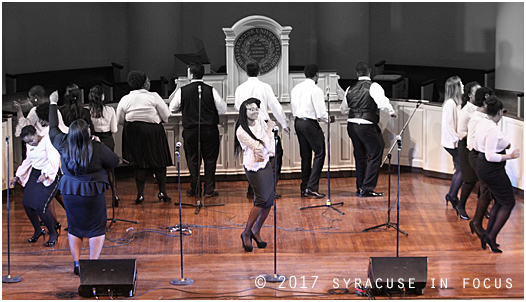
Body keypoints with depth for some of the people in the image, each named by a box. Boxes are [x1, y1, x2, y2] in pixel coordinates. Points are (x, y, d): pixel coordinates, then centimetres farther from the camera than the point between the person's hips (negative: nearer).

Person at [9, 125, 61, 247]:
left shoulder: (47, 141, -16)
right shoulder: (30, 145, 8)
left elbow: (54, 159, -23)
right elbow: (28, 161, 20)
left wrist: (45, 174, -35)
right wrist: (17, 177, 14)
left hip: (50, 175, -8)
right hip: (35, 173, 8)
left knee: (40, 207, -16)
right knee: (27, 203, 0)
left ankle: (53, 233, 4)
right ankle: (38, 230, 23)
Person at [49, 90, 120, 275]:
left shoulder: (63, 145, -9)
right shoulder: (97, 149, -20)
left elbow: (53, 128, 8)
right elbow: (114, 162, -6)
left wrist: (53, 104, 18)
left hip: (70, 192, 4)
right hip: (92, 193, -4)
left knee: (74, 227, 15)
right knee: (97, 227, 9)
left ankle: (76, 264, 16)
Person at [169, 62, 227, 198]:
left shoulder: (182, 91, -6)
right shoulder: (211, 91, -7)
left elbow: (173, 108, 7)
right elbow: (222, 110, -1)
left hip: (190, 130, 0)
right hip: (209, 129, 0)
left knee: (192, 159, 12)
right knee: (210, 159, 9)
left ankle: (195, 189, 15)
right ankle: (209, 190, 10)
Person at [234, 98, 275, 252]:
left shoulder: (260, 119, 3)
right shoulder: (241, 131, -18)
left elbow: (270, 138, 9)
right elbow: (261, 147, -21)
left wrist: (265, 153, -7)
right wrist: (269, 129, -17)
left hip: (266, 163, 7)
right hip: (254, 167, -7)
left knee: (270, 200, 6)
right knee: (262, 200, -11)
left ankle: (256, 231, 20)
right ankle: (246, 233, 4)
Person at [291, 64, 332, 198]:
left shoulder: (295, 88, 10)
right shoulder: (316, 90, -13)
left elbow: (293, 107, 13)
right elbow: (321, 112, -13)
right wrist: (329, 119, 6)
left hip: (297, 121, 8)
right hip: (310, 123, -8)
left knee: (305, 155, 13)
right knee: (319, 153, -1)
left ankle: (304, 188, 14)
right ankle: (312, 187, -10)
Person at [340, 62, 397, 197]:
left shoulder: (350, 89, 11)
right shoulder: (373, 87, -8)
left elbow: (343, 109, 20)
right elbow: (382, 102, -21)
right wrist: (392, 112, -3)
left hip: (352, 125, 7)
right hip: (366, 126, -7)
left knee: (360, 156, 17)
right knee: (375, 155, 1)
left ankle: (360, 187, 22)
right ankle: (367, 189, -4)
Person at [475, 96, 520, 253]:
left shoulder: (482, 122, 5)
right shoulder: (493, 129, -25)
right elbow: (491, 156, -27)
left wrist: (502, 145, 15)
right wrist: (510, 156, -22)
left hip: (482, 166, 10)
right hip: (492, 169, -10)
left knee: (499, 202, 19)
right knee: (508, 203, 2)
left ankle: (487, 235, 19)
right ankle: (492, 236, -1)